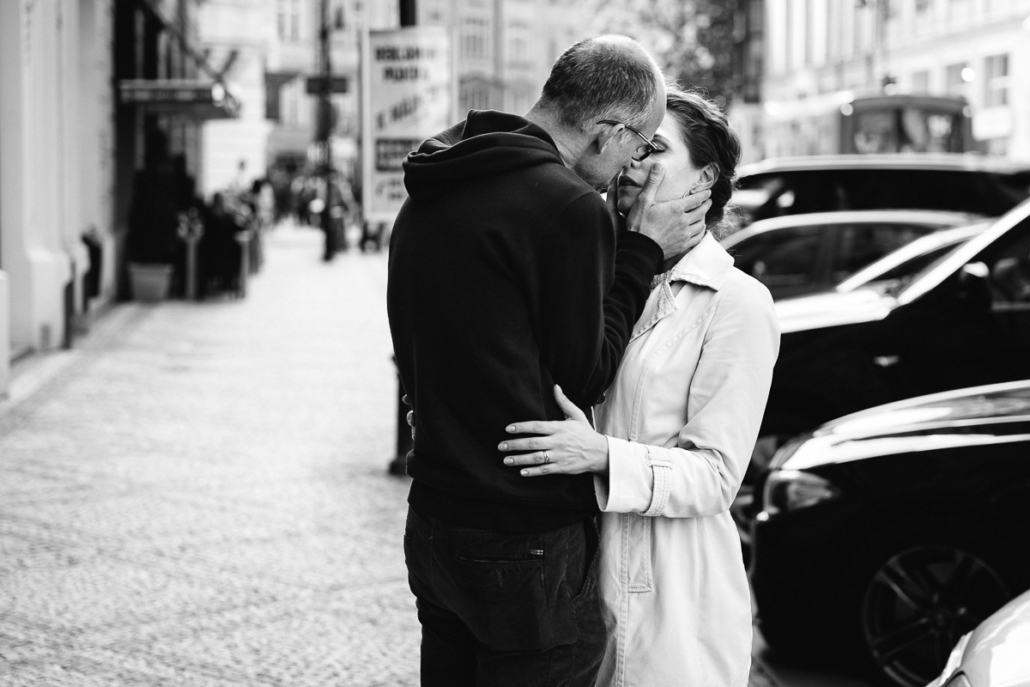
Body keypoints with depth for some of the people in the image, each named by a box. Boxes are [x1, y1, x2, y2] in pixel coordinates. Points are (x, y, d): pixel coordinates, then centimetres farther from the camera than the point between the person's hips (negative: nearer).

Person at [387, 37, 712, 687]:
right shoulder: (570, 207, -18)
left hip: (432, 525, 9)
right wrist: (643, 251, 0)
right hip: (525, 546, -9)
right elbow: (585, 376, -8)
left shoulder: (428, 195, 10)